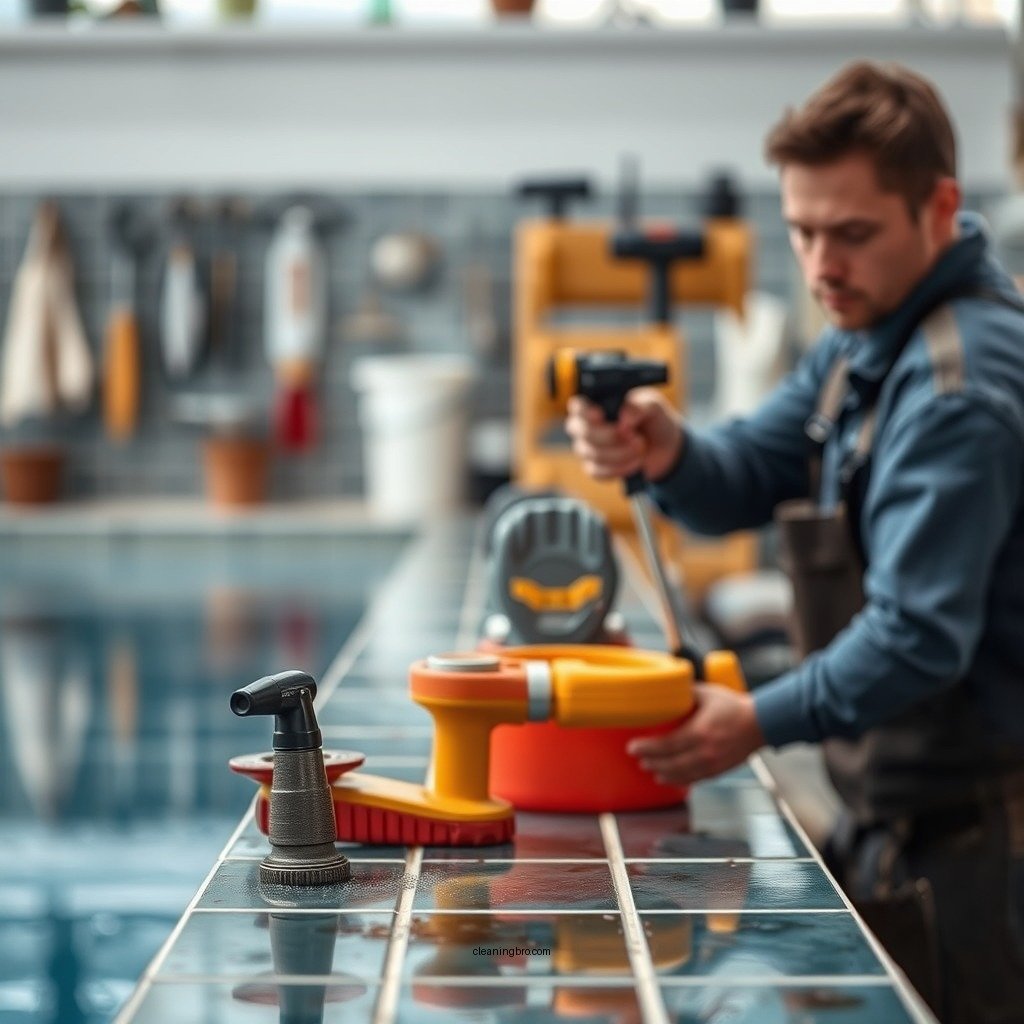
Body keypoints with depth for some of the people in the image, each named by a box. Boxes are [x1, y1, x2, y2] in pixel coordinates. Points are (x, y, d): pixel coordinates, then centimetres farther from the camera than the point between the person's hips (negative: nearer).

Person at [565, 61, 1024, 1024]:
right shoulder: (865, 338, 9)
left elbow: (919, 638, -27)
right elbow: (749, 476, 6)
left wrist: (765, 720, -20)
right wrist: (670, 457, -15)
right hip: (888, 807, 9)